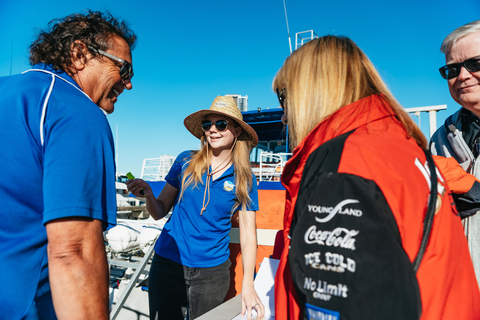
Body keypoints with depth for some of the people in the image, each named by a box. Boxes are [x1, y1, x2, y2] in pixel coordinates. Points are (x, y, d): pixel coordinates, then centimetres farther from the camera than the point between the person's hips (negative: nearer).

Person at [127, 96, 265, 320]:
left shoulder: (244, 179, -4)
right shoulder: (186, 161, -4)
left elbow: (248, 234, -5)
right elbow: (160, 212, 1)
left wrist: (247, 286, -13)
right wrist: (148, 194, -19)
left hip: (212, 271, 0)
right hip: (168, 264, 0)